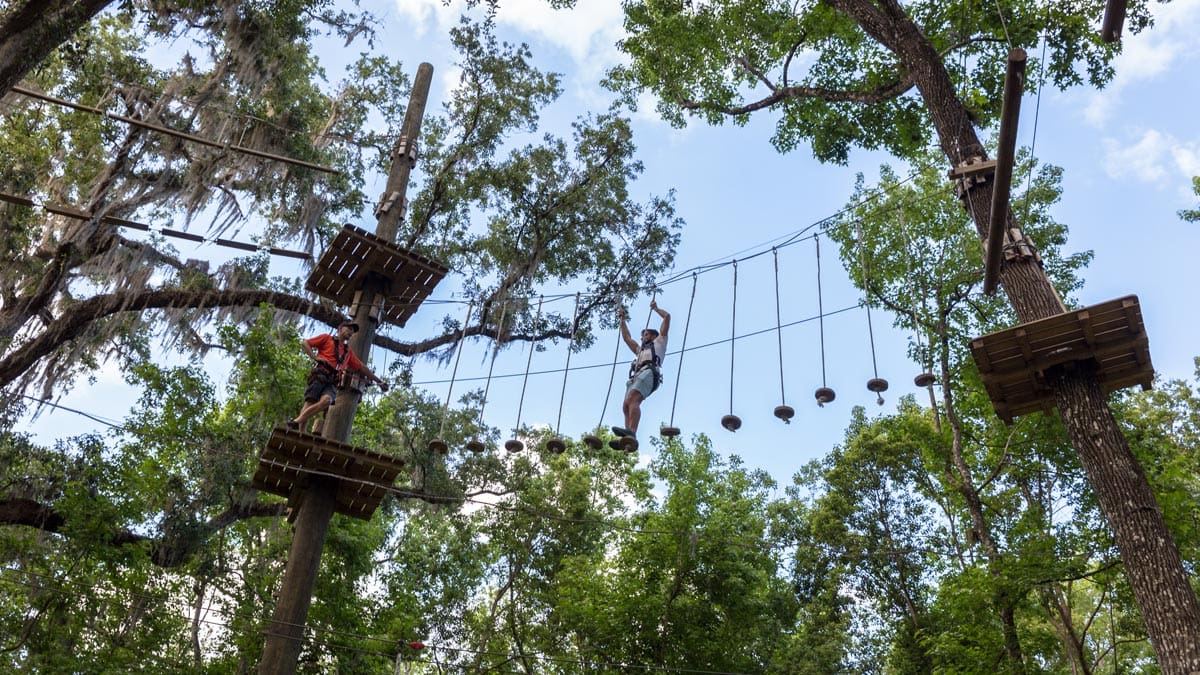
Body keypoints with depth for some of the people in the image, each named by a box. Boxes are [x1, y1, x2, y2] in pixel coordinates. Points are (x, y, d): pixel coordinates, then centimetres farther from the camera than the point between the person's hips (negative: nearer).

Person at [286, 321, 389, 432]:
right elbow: (304, 343, 11)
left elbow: (362, 368, 35)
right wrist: (315, 357, -3)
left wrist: (379, 381, 32)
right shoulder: (327, 338, 17)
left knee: (326, 401, -29)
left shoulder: (348, 351, 32)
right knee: (310, 403, -21)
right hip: (319, 375, -3)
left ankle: (296, 422, -35)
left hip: (332, 382, 3)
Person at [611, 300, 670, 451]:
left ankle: (631, 432, -50)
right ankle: (629, 440, -33)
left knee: (632, 400, -30)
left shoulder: (659, 342, 28)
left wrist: (656, 308, 39)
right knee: (626, 406, -16)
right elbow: (627, 338, 49)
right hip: (636, 376, 7)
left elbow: (667, 317, 25)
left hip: (648, 372, -7)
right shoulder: (640, 350, 45)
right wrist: (623, 320, 50)